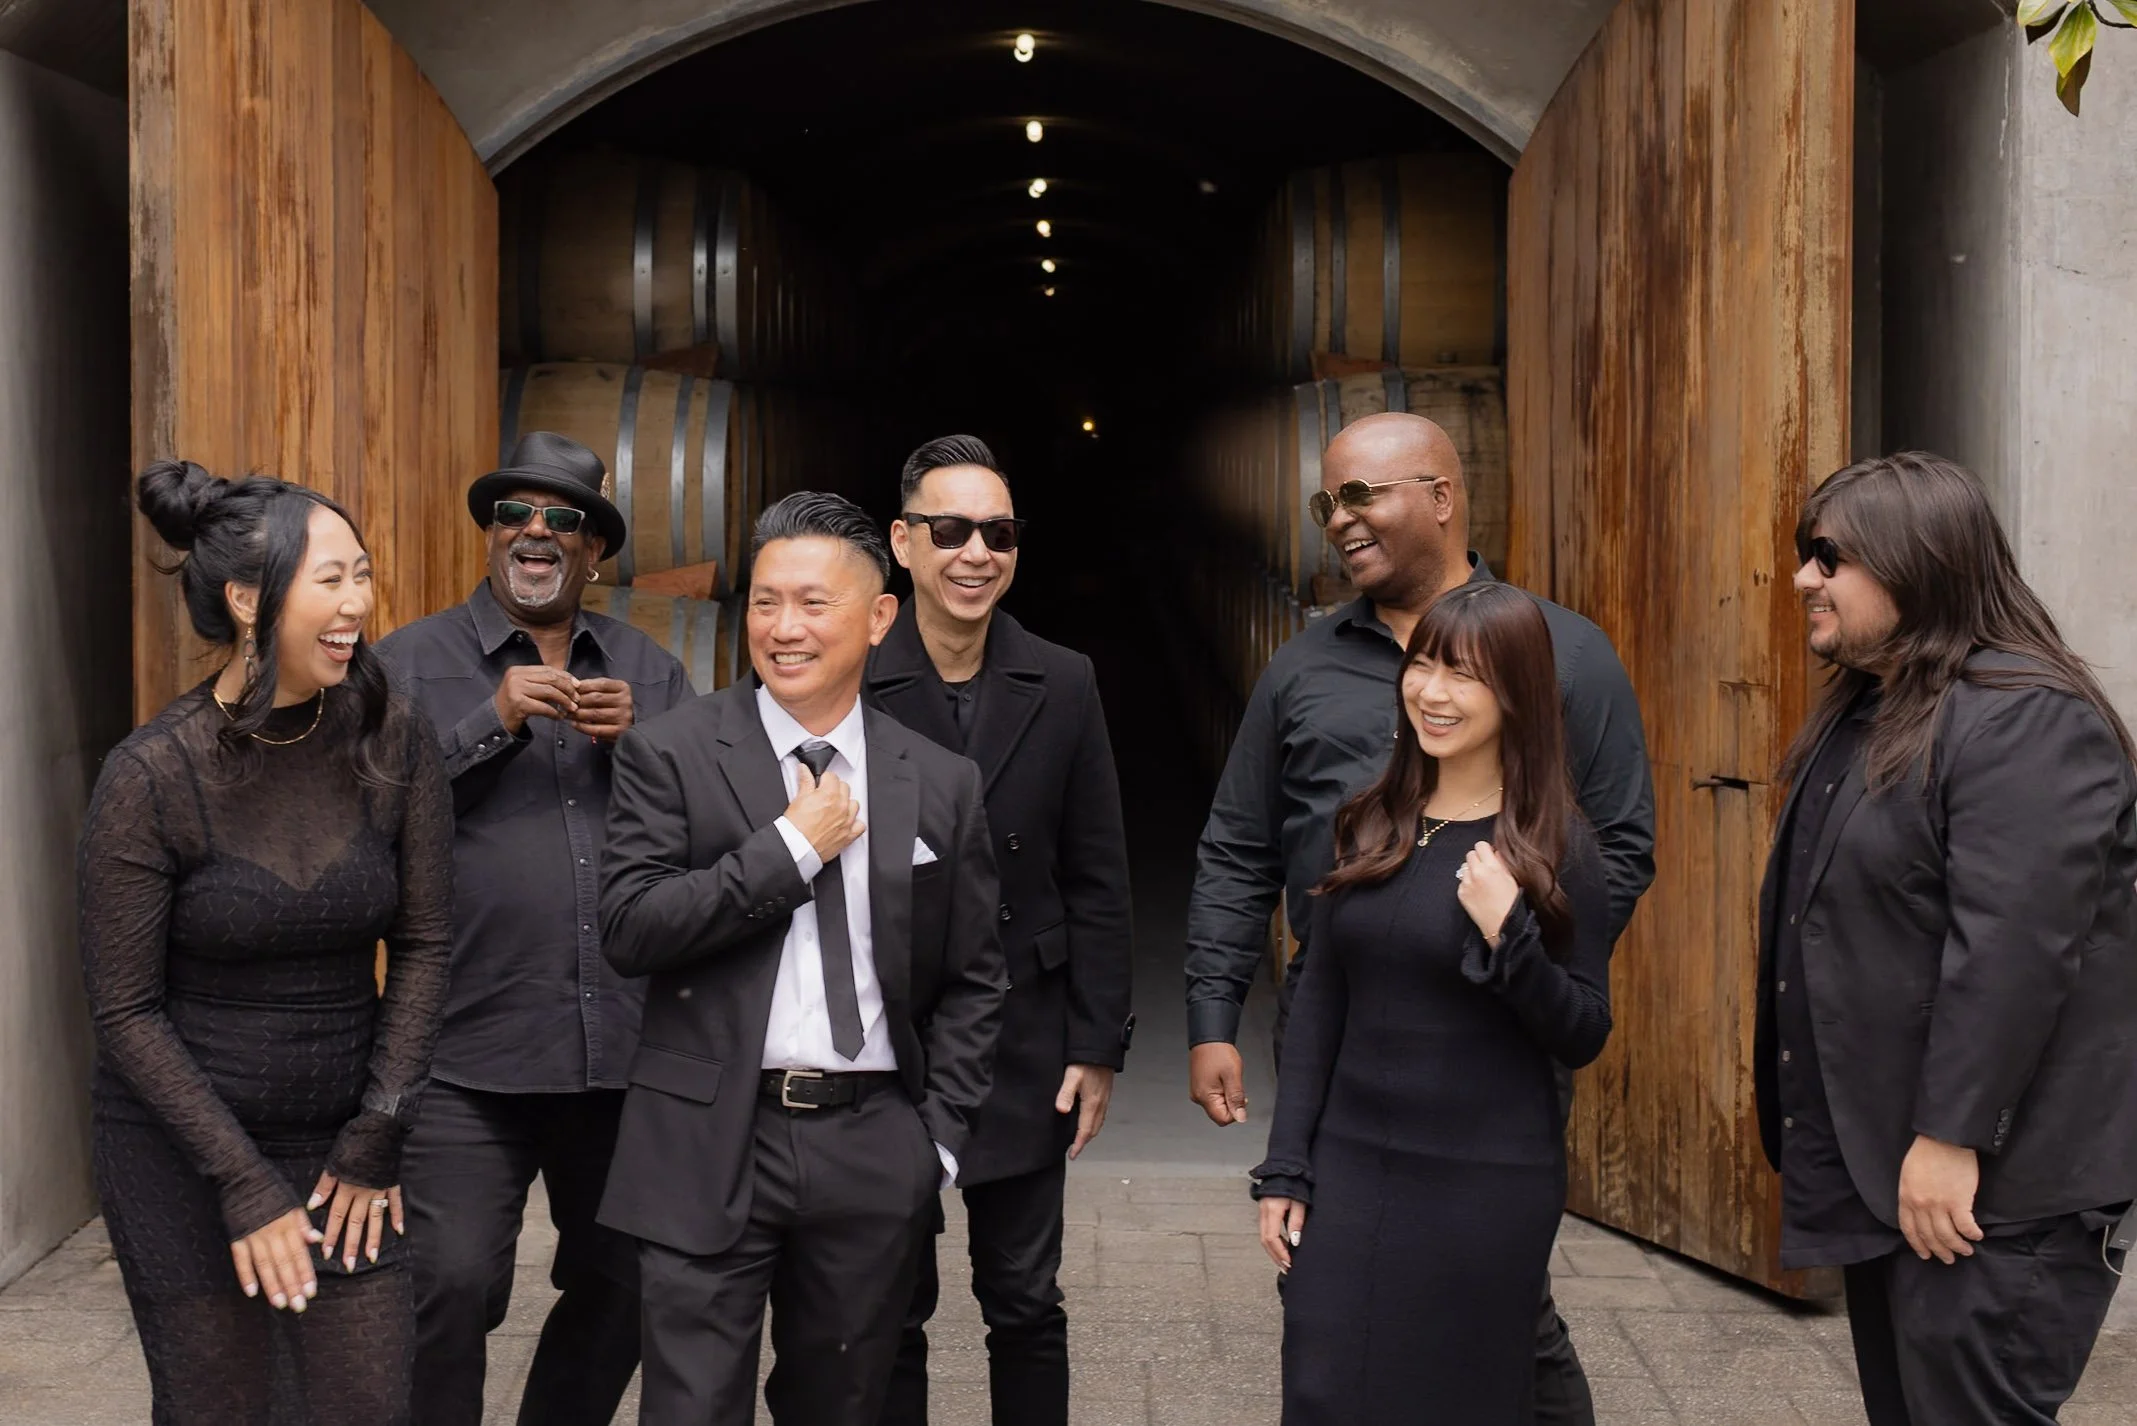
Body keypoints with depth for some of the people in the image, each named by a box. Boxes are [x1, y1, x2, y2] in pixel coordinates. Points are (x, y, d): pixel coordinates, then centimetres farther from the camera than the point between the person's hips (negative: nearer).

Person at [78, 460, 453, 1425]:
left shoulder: (392, 743, -8)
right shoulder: (151, 776, -15)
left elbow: (423, 944, -1)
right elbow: (126, 1010, -11)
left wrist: (377, 1137, -4)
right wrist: (244, 1185, -12)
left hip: (344, 1143, 3)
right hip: (184, 1152, -2)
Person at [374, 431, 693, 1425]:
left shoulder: (650, 673, 13)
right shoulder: (411, 662, 4)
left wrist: (642, 741, -10)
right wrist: (493, 721, -14)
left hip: (624, 1046, 4)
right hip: (471, 1050, -4)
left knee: (625, 1284, 13)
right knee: (452, 1282, -11)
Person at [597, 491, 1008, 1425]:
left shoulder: (941, 785, 6)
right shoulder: (670, 754, -2)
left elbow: (971, 981, 10)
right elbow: (629, 930, -12)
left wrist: (940, 1136, 2)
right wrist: (792, 846, -13)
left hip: (874, 1152, 3)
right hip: (711, 1144, -2)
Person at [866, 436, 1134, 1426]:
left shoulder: (1063, 686, 0)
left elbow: (1097, 882, 2)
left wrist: (1097, 1046, 0)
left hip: (1024, 1054, 2)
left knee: (1026, 1306, 13)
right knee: (888, 1312, 11)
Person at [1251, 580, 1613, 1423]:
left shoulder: (1554, 847, -7)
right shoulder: (1370, 825, 4)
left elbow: (1584, 1039, -7)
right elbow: (1319, 1005, 8)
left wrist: (1508, 934, -23)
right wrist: (1286, 1168, 5)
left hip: (1488, 1186, -3)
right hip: (1349, 1166, 4)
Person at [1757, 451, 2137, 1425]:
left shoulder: (2025, 721, -17)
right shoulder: (1866, 711, 14)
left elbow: (2012, 947, -25)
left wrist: (1950, 1137, -25)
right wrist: (1812, 1119, 19)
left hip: (1991, 1185, -10)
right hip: (1880, 1163, 10)